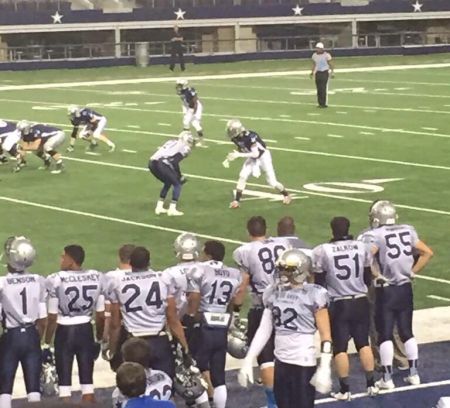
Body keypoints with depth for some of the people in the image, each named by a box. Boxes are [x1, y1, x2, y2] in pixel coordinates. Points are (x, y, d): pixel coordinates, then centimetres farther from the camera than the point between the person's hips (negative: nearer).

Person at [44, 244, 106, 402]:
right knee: (87, 380, 14)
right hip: (85, 331, 3)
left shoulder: (57, 280, -15)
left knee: (64, 380, 6)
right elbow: (101, 316, 2)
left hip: (65, 332, -3)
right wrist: (98, 340, 16)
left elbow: (52, 318, -11)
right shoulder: (97, 278, -3)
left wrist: (46, 344, -1)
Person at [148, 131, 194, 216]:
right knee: (177, 184, 9)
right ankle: (172, 209, 3)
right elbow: (175, 163, -5)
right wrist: (180, 177, 6)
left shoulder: (172, 142, 28)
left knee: (168, 183, 28)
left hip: (152, 163, 8)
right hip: (162, 164, -8)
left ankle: (159, 207, 26)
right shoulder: (184, 147, 6)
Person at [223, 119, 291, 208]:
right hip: (252, 159, 6)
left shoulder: (250, 137, -36)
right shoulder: (236, 138, -13)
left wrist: (239, 155, -38)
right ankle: (236, 201, -5)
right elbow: (240, 151, 4)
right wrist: (229, 159, -10)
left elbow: (256, 154, -34)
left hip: (263, 157, -6)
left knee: (272, 181, 0)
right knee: (242, 177, -11)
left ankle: (286, 195, 26)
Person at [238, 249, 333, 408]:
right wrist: (249, 360, 7)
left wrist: (324, 368, -14)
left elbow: (325, 335, -8)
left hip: (304, 363, -6)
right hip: (281, 362, 6)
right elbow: (264, 330, 11)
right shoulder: (273, 293, 7)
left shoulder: (313, 295, -10)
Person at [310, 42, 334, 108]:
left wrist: (332, 72, -12)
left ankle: (325, 103, -7)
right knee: (319, 89, 5)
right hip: (317, 73, 5)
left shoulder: (326, 55, -9)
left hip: (325, 73, -5)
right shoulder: (314, 55, 8)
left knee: (324, 88, -10)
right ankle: (320, 103, 10)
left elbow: (331, 64, -5)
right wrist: (312, 72, 17)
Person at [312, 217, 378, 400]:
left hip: (338, 304, -3)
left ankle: (345, 389, 8)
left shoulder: (322, 251, -12)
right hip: (360, 302, 3)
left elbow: (319, 283, -4)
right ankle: (371, 384, 17)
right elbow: (368, 278, 8)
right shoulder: (362, 247, -2)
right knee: (363, 343, 14)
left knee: (340, 347, 6)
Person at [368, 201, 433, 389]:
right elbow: (427, 253, 9)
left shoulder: (376, 235, -12)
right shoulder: (407, 231, 4)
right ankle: (414, 373, 18)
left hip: (386, 290, -5)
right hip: (405, 288, 5)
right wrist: (412, 272, 11)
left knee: (385, 334, 2)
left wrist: (376, 275, -12)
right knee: (407, 331, 15)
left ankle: (387, 378, 2)